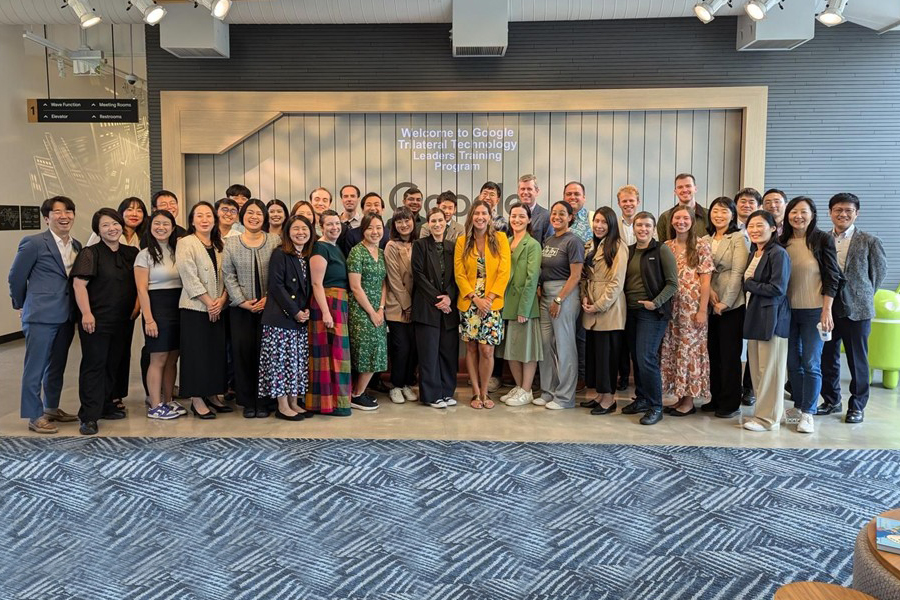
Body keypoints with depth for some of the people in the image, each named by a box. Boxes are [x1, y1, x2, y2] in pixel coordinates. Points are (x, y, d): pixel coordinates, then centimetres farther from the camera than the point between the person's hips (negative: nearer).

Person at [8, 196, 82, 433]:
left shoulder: (76, 246, 9)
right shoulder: (34, 243, -8)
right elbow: (16, 277, -1)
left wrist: (77, 310, 11)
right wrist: (22, 306, 7)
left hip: (66, 316, 6)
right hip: (41, 316, -6)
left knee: (57, 365, 17)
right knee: (35, 367, 2)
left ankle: (51, 408, 31)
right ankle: (34, 416, 11)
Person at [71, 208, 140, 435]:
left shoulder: (131, 253, 9)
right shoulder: (90, 254, -6)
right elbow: (79, 284, -13)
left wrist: (136, 307, 4)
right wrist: (86, 313, -20)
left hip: (124, 321, 6)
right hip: (96, 320, -5)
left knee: (114, 364, 14)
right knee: (94, 365, -3)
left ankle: (105, 405, 28)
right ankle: (89, 416, 2)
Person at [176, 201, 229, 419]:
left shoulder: (219, 245, 12)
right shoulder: (185, 243, -5)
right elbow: (189, 278, -13)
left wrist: (221, 300, -8)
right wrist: (209, 302, -14)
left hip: (218, 308, 6)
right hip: (195, 308, -5)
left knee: (217, 351, 8)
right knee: (196, 352, -2)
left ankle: (211, 396, 19)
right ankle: (196, 400, 6)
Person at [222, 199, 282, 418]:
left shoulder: (275, 241, 1)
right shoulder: (231, 243, 4)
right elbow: (228, 276, 1)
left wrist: (268, 298, -11)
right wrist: (243, 301, -8)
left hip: (268, 307, -1)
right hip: (241, 308, 1)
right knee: (243, 352, 2)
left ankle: (263, 402, 12)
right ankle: (247, 402, 14)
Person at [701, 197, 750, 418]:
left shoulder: (739, 238, -4)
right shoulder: (705, 240, 13)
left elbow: (737, 273, -11)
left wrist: (725, 302, -16)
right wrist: (708, 289, -10)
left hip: (731, 306, -5)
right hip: (710, 305, 6)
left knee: (730, 355, 0)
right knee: (713, 353, 11)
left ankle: (730, 403, 9)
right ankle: (716, 398, 22)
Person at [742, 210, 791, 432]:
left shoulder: (778, 254, -10)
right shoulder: (754, 253, 15)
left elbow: (778, 289, -17)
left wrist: (748, 284, -9)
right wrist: (749, 286, -1)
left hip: (772, 318, -8)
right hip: (755, 317, 8)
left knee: (769, 370, -1)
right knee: (757, 370, 11)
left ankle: (768, 418, 8)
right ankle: (764, 411, 22)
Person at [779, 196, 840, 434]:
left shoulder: (823, 240, -4)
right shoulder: (782, 242, 5)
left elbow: (831, 277, -5)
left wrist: (827, 311, -10)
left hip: (813, 311, -4)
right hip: (787, 310, 4)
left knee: (811, 363, -2)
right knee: (793, 362, 10)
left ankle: (808, 413, 8)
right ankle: (798, 406, 24)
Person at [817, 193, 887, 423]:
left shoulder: (869, 241, -4)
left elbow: (879, 272, 4)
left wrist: (863, 297, 6)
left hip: (857, 309, -3)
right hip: (827, 307, 3)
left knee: (857, 360, 6)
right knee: (828, 357, 11)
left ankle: (857, 405, 19)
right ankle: (831, 401, 26)